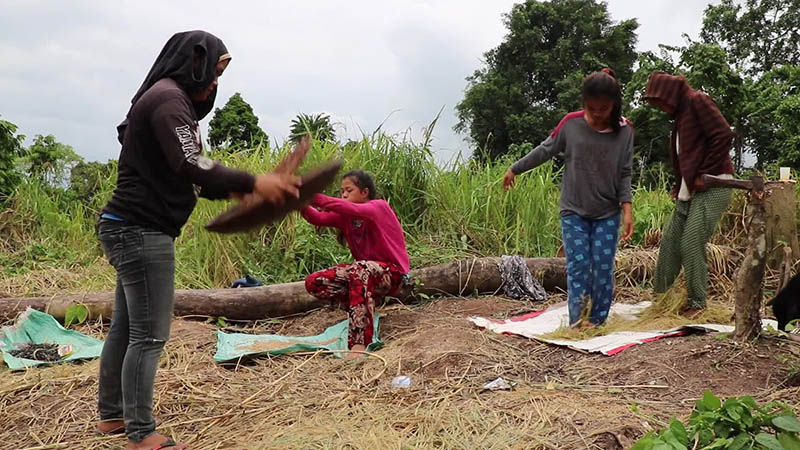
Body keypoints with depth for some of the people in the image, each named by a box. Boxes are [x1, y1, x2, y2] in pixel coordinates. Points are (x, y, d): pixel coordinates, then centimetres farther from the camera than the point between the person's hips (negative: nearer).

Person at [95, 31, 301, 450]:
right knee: (149, 335, -5)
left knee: (126, 327, 17)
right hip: (142, 231, -11)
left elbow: (180, 174, 20)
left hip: (130, 228, 11)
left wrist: (234, 191, 10)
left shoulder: (165, 97, 20)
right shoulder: (169, 97, -13)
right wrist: (253, 182, -21)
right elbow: (191, 168, -25)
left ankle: (111, 414, 29)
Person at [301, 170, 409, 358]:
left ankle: (359, 344, -45)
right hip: (365, 271, 8)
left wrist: (314, 197, -42)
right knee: (313, 283, -8)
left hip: (391, 273, -7)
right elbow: (319, 218, -10)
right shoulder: (345, 216, 6)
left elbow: (354, 210, -34)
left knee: (359, 269, -42)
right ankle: (365, 306, 3)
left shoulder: (379, 207, -14)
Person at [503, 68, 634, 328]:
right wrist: (515, 169, 14)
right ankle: (576, 322, -5)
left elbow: (624, 174, 0)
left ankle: (598, 321, 12)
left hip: (607, 214, 1)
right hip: (573, 212, -1)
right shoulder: (571, 123, -8)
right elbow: (545, 151, 6)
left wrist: (627, 209, -11)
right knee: (578, 266, -7)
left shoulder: (624, 131, -5)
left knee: (603, 268, -2)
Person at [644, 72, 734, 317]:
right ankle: (660, 297, 16)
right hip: (689, 192, 9)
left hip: (712, 188, -9)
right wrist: (679, 185, 10)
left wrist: (704, 175, -16)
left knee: (691, 245, -10)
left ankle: (697, 304, 2)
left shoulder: (697, 101, -7)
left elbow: (724, 134, -17)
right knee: (670, 242, 8)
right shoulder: (680, 113, 19)